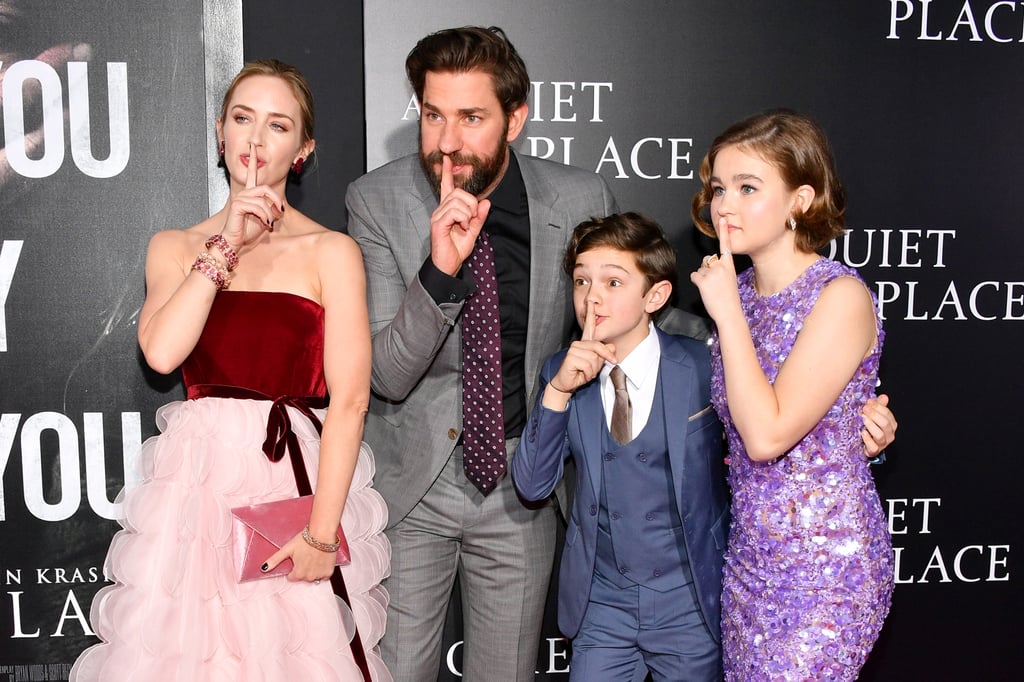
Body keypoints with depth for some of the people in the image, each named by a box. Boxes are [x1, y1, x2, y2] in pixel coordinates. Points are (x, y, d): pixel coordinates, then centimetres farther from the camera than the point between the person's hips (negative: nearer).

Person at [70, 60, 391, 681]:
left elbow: (350, 400, -9)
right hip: (197, 481, 3)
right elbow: (161, 351, -10)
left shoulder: (331, 252, -2)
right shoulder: (175, 247, 9)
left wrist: (321, 532, -14)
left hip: (298, 479, -2)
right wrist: (226, 246, -11)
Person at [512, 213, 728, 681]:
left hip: (690, 605, -2)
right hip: (601, 603, 2)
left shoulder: (704, 367, -11)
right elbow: (532, 485, -8)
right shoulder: (562, 372, -3)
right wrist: (558, 391, -20)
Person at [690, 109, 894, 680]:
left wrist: (727, 311, -20)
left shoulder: (841, 296, -17)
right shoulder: (739, 290, 4)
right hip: (751, 552, 7)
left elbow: (766, 434, -24)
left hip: (826, 563, -7)